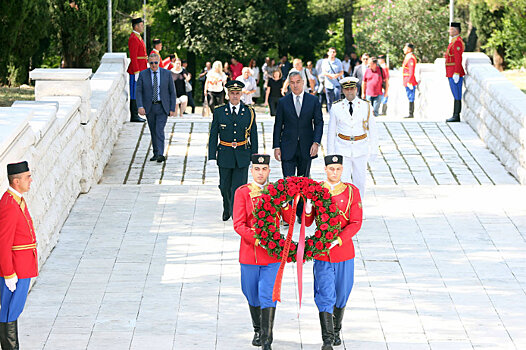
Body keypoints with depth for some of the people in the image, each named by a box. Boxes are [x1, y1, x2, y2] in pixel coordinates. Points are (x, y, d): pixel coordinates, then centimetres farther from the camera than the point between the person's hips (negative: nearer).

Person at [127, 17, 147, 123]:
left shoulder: (137, 37, 17)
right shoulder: (133, 39, -15)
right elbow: (133, 57, -20)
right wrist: (137, 72, -22)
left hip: (140, 69, 10)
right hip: (136, 70, -10)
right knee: (135, 94, -6)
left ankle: (135, 115, 16)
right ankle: (134, 116, -4)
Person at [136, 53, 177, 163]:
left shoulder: (167, 74, 0)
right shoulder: (143, 74, 1)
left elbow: (172, 92, 3)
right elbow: (138, 91, -3)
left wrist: (172, 108, -2)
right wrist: (140, 106, -16)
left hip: (162, 107, -2)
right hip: (149, 107, 2)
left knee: (159, 130, -15)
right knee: (153, 131, 9)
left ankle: (161, 154, -21)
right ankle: (155, 153, 21)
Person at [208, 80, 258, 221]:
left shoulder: (249, 112, 2)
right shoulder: (219, 112, 1)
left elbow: (254, 136, 7)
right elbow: (213, 135, 3)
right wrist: (212, 156, -3)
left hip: (242, 156, -1)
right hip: (225, 155, 1)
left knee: (239, 186, -8)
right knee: (225, 186, 10)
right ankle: (227, 208, 37)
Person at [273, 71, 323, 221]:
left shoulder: (313, 100, 3)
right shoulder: (283, 102, 3)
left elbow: (319, 123, 3)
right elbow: (278, 125, 5)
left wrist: (316, 142, -9)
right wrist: (276, 146, -1)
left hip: (306, 148, 1)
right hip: (288, 148, -1)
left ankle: (301, 213, 19)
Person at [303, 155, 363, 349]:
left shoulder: (352, 192, -1)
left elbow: (356, 223, -5)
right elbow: (307, 222, 0)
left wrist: (338, 240, -18)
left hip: (344, 251, 1)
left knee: (341, 295, 13)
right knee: (325, 296, -7)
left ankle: (336, 331, 34)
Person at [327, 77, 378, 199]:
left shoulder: (366, 106, 1)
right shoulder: (336, 108, 0)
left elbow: (373, 130, 5)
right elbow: (331, 132, 5)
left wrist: (373, 151, 2)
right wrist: (330, 153, 4)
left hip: (361, 149, 1)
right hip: (342, 150, -1)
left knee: (360, 181, 9)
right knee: (343, 181, -9)